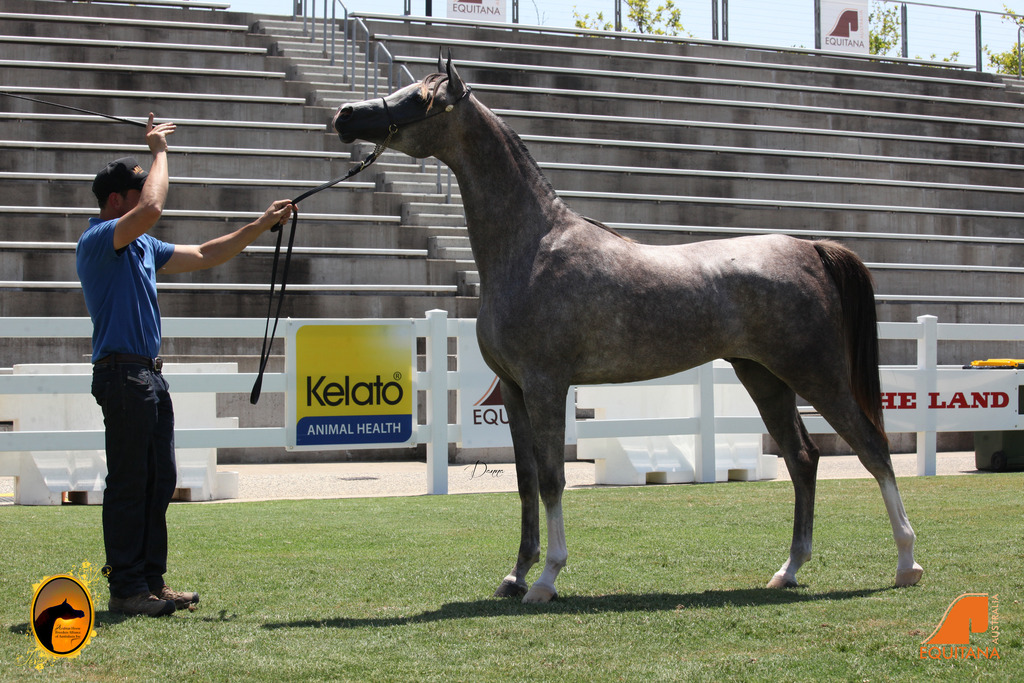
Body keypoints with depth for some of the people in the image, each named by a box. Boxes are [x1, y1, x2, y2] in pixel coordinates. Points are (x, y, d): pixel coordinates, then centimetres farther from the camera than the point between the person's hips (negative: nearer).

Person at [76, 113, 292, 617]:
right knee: (129, 482, -6)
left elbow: (203, 257, 26)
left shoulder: (142, 246, 20)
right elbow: (152, 208, -27)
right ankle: (126, 588, -1)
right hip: (121, 372, -10)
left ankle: (151, 581, 15)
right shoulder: (98, 240, -9)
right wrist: (159, 152, -12)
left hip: (149, 375, 10)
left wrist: (261, 226, 22)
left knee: (159, 481, 10)